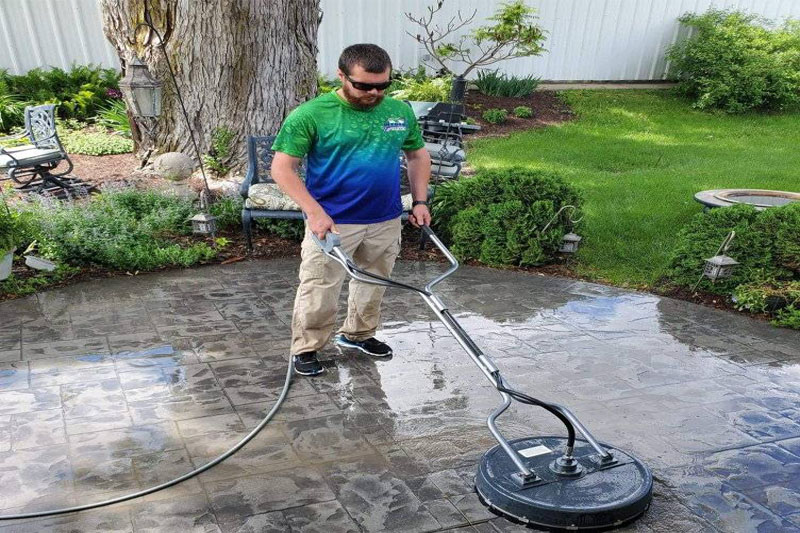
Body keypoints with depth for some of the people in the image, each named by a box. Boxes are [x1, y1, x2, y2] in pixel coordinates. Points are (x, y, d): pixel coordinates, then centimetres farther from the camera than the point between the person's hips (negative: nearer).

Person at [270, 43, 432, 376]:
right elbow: (282, 167, -12)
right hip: (331, 223, -4)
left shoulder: (401, 112, 2)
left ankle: (358, 334, 39)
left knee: (374, 284, 18)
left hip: (386, 222, 5)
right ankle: (306, 348, 20)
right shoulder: (310, 115, -12)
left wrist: (420, 201, 5)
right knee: (319, 290, 0)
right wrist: (314, 212, -21)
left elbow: (418, 155, 15)